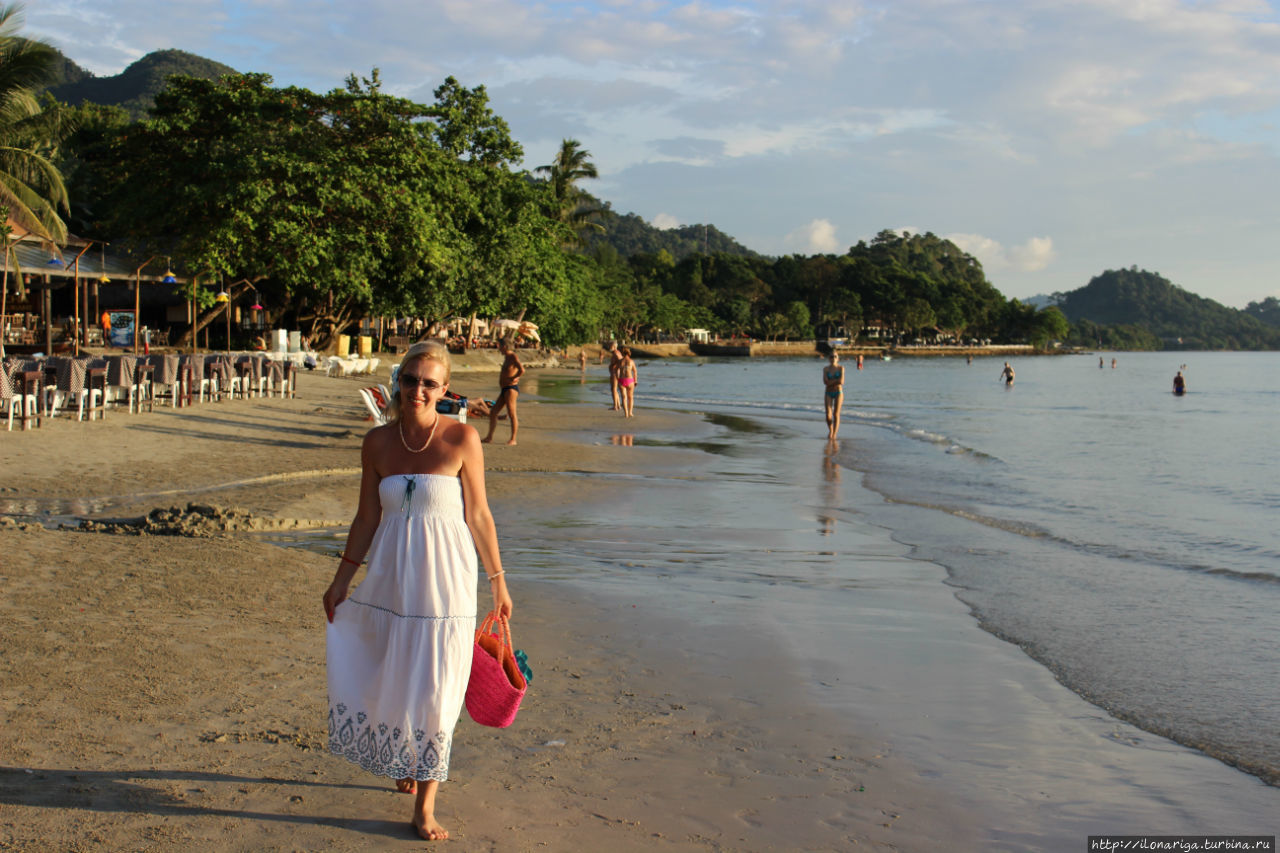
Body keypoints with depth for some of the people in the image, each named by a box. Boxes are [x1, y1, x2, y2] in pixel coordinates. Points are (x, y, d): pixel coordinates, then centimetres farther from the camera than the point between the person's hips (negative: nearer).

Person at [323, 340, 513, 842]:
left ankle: (425, 806, 12)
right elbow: (367, 518, 8)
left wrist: (497, 580, 1)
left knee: (434, 692, 0)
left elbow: (478, 516, -3)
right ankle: (405, 767, 42)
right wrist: (341, 579, 9)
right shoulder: (377, 443, 1)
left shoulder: (461, 438, -8)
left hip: (444, 580, -3)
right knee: (391, 683, 14)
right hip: (391, 579, 3)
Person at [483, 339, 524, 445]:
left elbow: (522, 370, -26)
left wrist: (513, 379, -15)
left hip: (511, 388, -10)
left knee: (511, 414, -9)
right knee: (493, 412, 10)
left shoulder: (513, 357, -11)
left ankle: (513, 439, -6)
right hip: (504, 389, 10)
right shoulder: (507, 357, 20)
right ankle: (489, 437, 16)